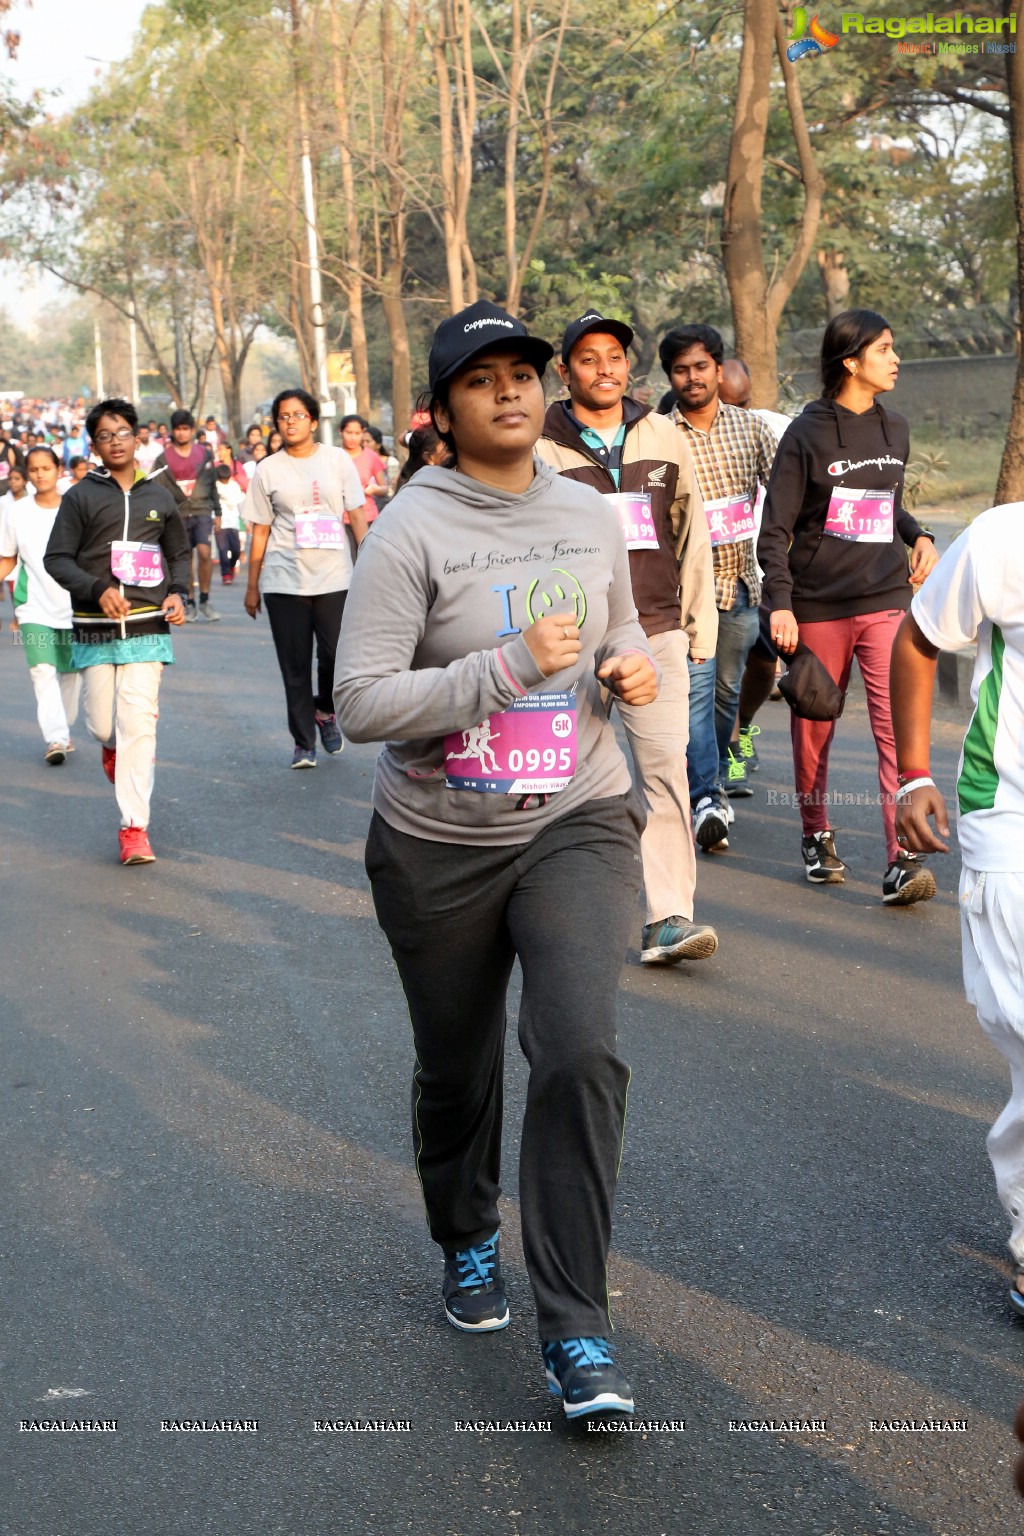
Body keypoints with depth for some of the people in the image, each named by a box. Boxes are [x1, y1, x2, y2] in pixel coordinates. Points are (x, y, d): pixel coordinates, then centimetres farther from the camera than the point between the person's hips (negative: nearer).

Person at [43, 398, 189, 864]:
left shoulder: (158, 494, 8)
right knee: (102, 724, 6)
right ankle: (112, 747, 45)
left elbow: (179, 552, 20)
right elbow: (56, 559, -2)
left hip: (146, 627, 0)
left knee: (139, 723, -9)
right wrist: (98, 589, -17)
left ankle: (134, 826, -5)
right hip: (94, 629, 0)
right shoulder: (80, 496, 0)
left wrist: (178, 593, 2)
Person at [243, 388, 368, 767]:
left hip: (334, 576, 0)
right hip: (284, 580, 0)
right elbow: (259, 531, 7)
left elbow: (357, 515, 6)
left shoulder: (337, 459, 6)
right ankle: (303, 742, 12)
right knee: (294, 667, 2)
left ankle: (325, 710, 22)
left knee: (338, 656, -9)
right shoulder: (268, 470, 6)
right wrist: (252, 586, 6)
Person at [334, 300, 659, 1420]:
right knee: (456, 1069, 15)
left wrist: (632, 665, -2)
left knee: (579, 1053, -17)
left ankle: (575, 1336, -7)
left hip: (578, 822, 2)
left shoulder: (591, 516, 3)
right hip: (439, 845, -1)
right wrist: (508, 668, -26)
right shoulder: (411, 531, -13)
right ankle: (466, 1242, 46)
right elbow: (360, 702, -18)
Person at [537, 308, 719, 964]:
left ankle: (669, 917, -9)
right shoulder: (539, 449, 1)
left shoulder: (665, 440, 10)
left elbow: (692, 536, 14)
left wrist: (700, 627, 12)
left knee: (666, 768, -9)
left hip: (657, 633, 2)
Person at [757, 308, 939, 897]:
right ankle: (817, 835, 28)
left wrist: (919, 535, 6)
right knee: (815, 725, 8)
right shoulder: (808, 433, -5)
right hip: (819, 603, -3)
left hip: (887, 599, 3)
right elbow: (775, 529, -5)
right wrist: (781, 603, -14)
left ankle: (903, 858, -13)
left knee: (899, 724, -10)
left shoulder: (895, 429, 11)